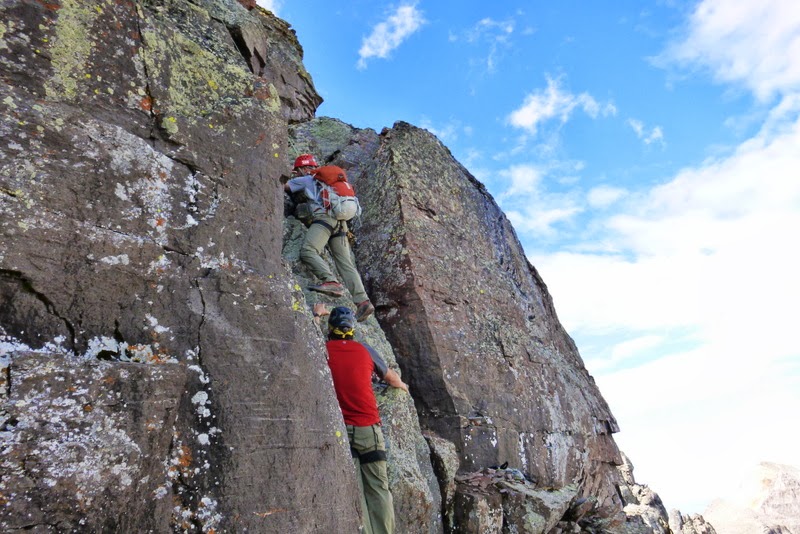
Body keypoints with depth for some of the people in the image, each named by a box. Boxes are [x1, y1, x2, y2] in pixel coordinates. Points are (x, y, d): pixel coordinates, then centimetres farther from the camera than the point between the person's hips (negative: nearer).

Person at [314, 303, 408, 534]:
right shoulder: (364, 350, 7)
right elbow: (391, 377, 24)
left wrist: (317, 314, 42)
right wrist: (402, 385, 46)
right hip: (369, 429, 1)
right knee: (378, 489, 5)